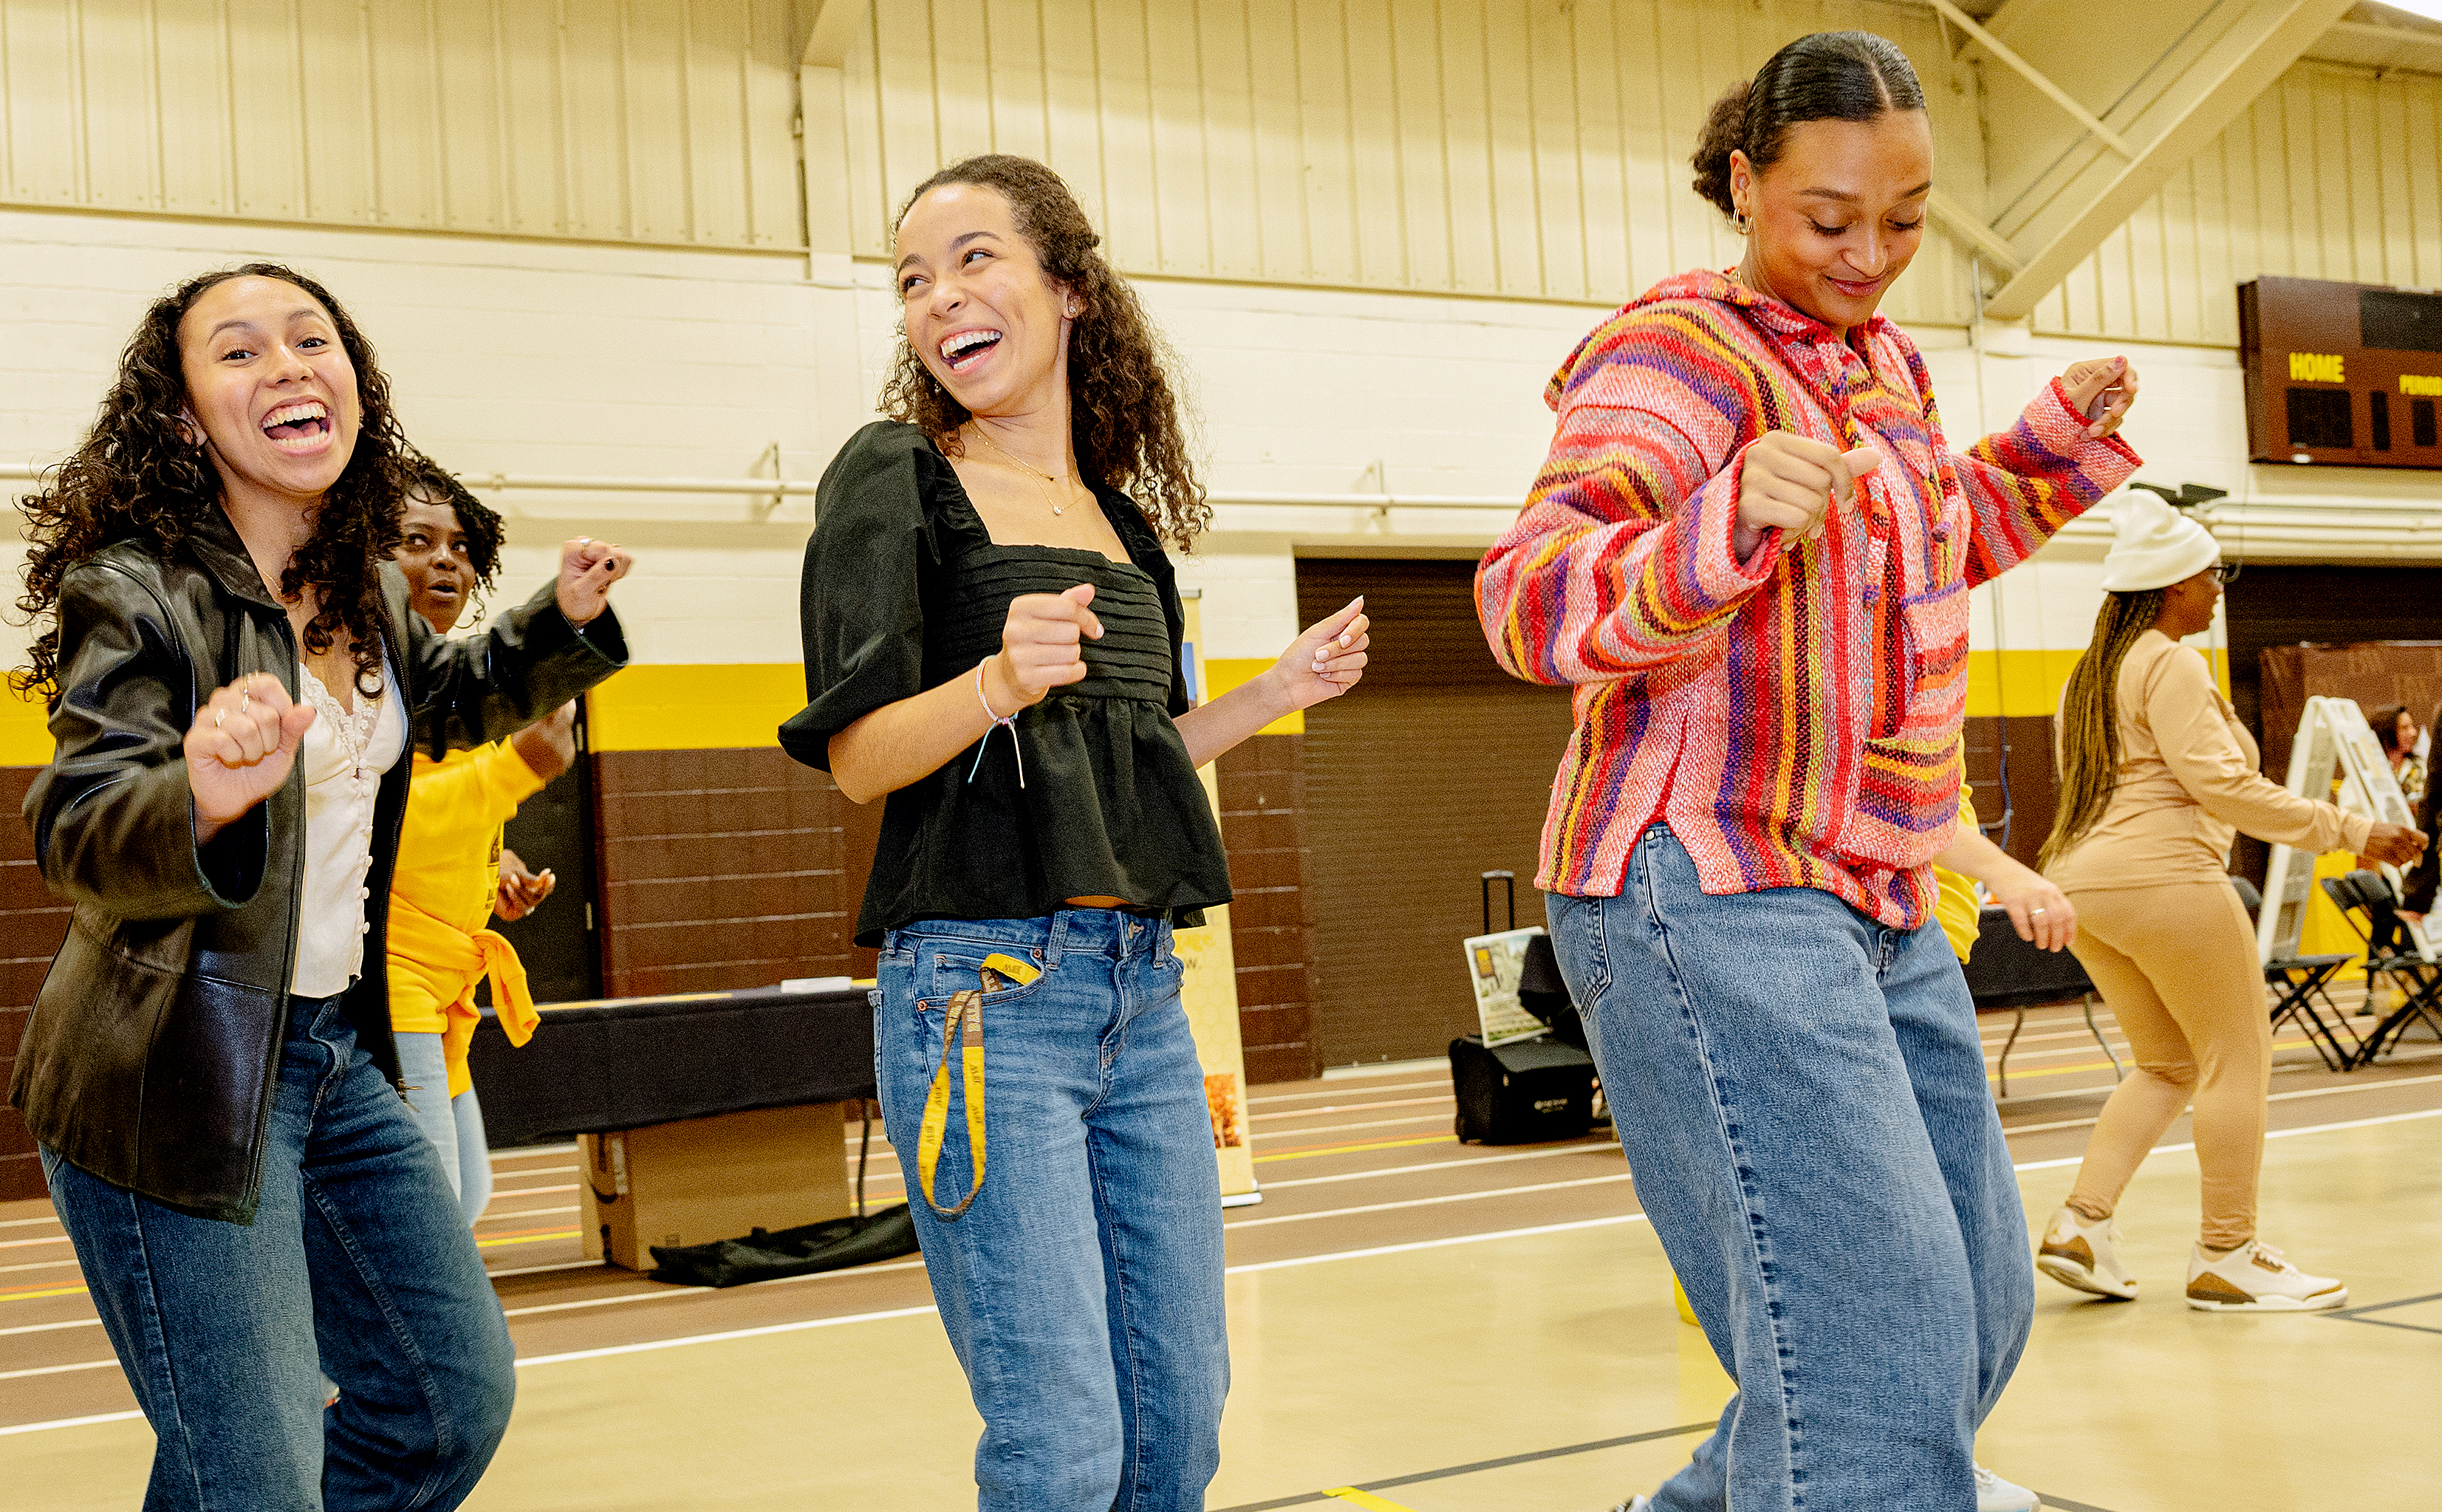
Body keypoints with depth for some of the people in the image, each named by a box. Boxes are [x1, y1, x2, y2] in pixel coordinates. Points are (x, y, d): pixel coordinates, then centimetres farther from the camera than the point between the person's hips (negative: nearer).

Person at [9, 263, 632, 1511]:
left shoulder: (364, 588, 6)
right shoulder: (139, 589, -16)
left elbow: (442, 700, 28)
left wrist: (563, 621, 10)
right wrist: (201, 799, -49)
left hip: (337, 1046, 8)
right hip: (178, 1079, -8)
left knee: (456, 1395, 17)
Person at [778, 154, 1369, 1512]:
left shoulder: (1123, 514, 16)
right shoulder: (893, 479, -1)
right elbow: (859, 758, -9)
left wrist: (1276, 693, 13)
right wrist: (998, 680, -25)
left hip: (1142, 991, 6)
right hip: (980, 986, -6)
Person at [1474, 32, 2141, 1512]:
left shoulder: (1884, 360, 17)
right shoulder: (1680, 348, -10)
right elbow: (1534, 604, -22)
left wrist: (2063, 439, 22)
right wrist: (1731, 518, -39)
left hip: (1879, 908, 9)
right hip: (1708, 889, -9)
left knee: (1978, 1311, 15)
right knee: (1874, 1331, -18)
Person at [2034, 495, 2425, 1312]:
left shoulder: (2090, 674, 18)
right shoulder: (2170, 665, -9)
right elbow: (2220, 784, -16)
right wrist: (2348, 831, -14)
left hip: (2082, 882, 9)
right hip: (2163, 880, -9)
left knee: (2166, 1062, 16)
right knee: (2238, 1055, 0)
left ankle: (2081, 1222, 5)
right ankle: (2226, 1256, 2)